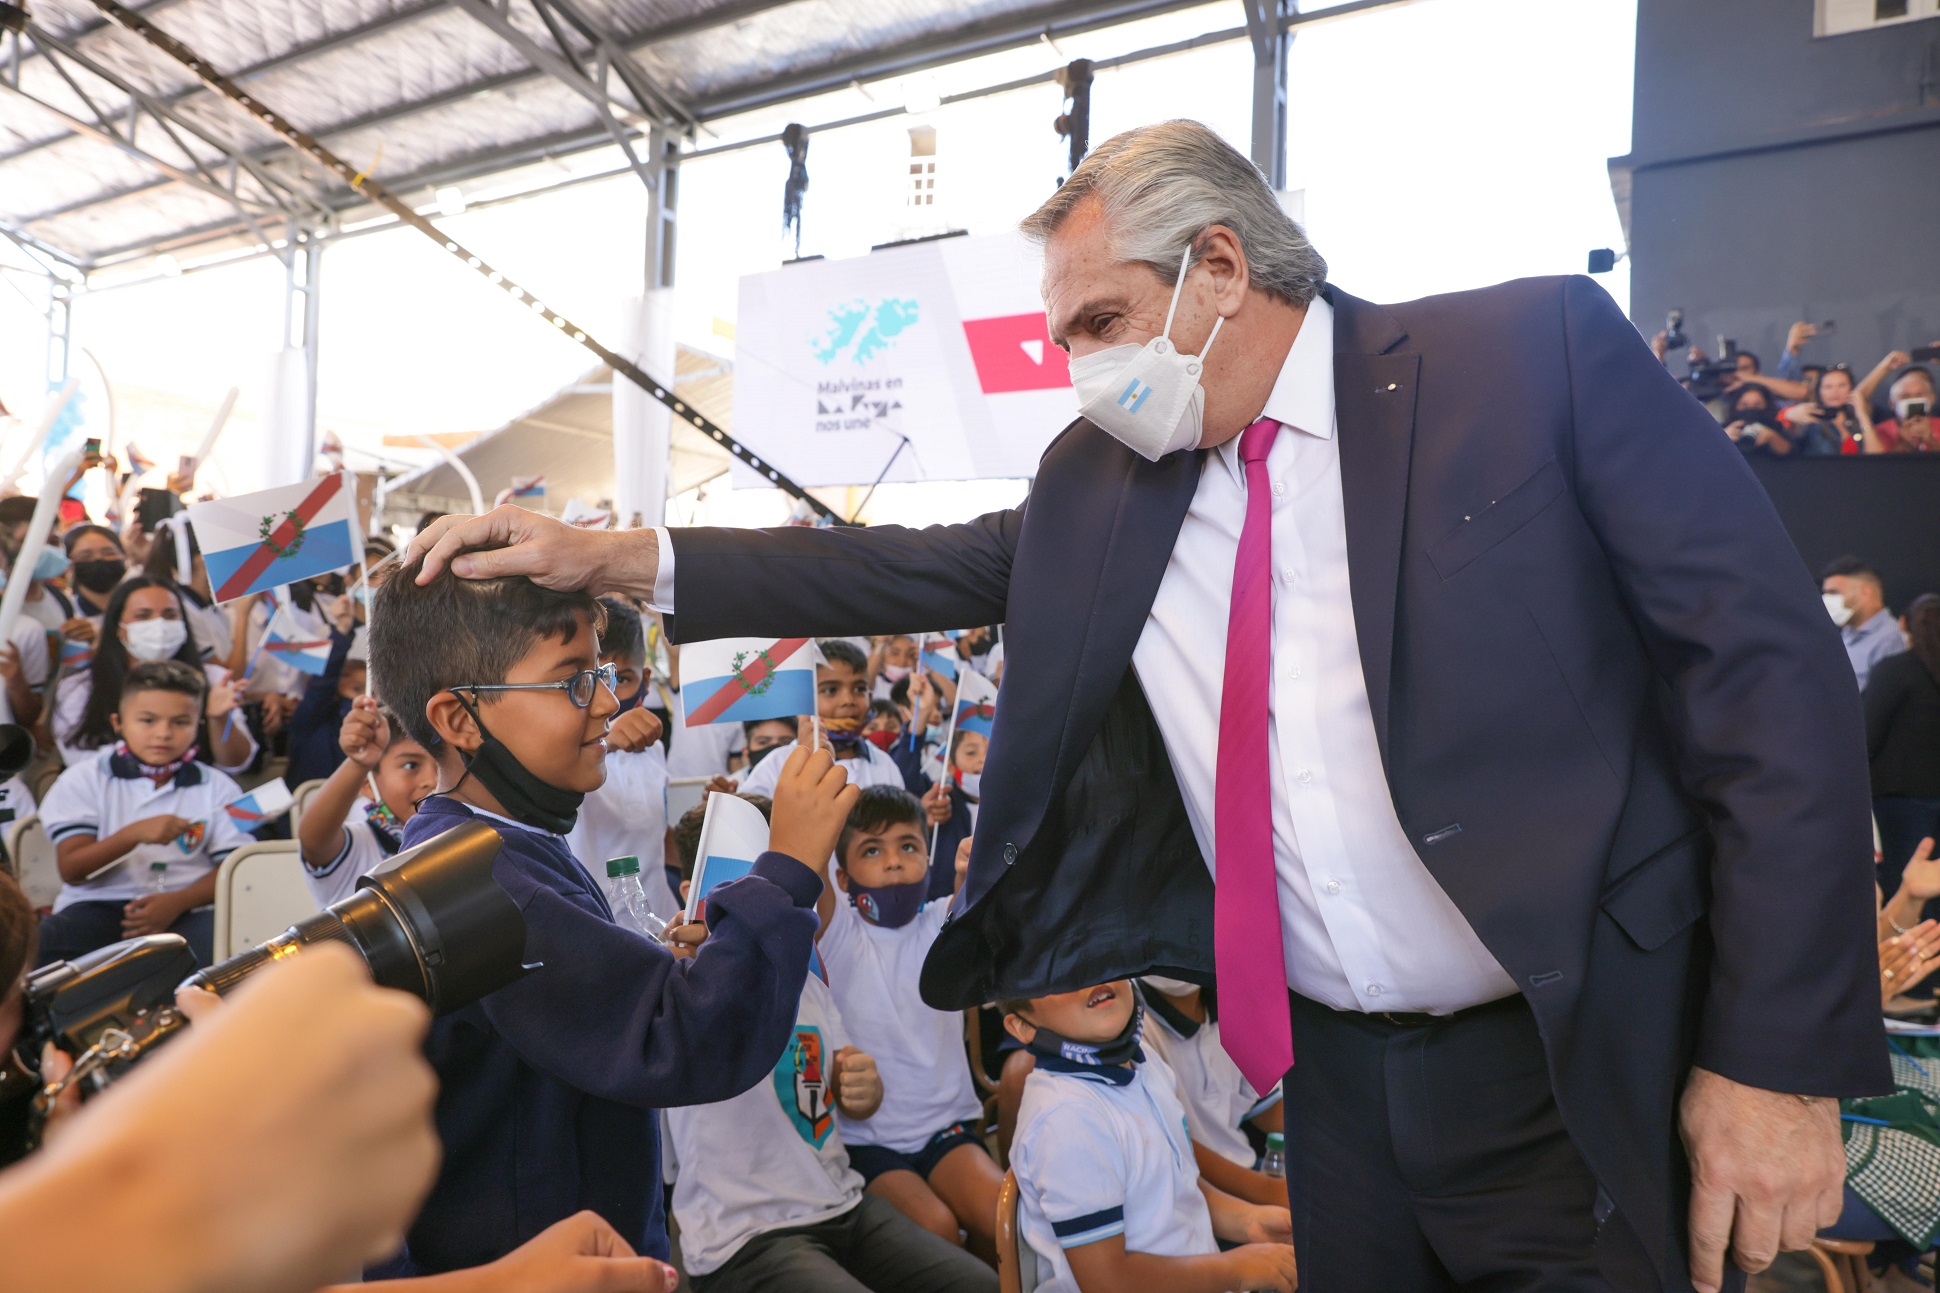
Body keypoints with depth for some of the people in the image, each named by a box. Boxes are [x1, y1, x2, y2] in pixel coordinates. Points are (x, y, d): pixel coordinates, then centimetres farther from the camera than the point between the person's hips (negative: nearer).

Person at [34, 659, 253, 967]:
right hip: (99, 906, 0)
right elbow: (71, 869, 0)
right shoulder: (84, 779, 9)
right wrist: (134, 834, -16)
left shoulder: (217, 788, 11)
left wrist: (177, 902, -15)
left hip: (185, 911, 0)